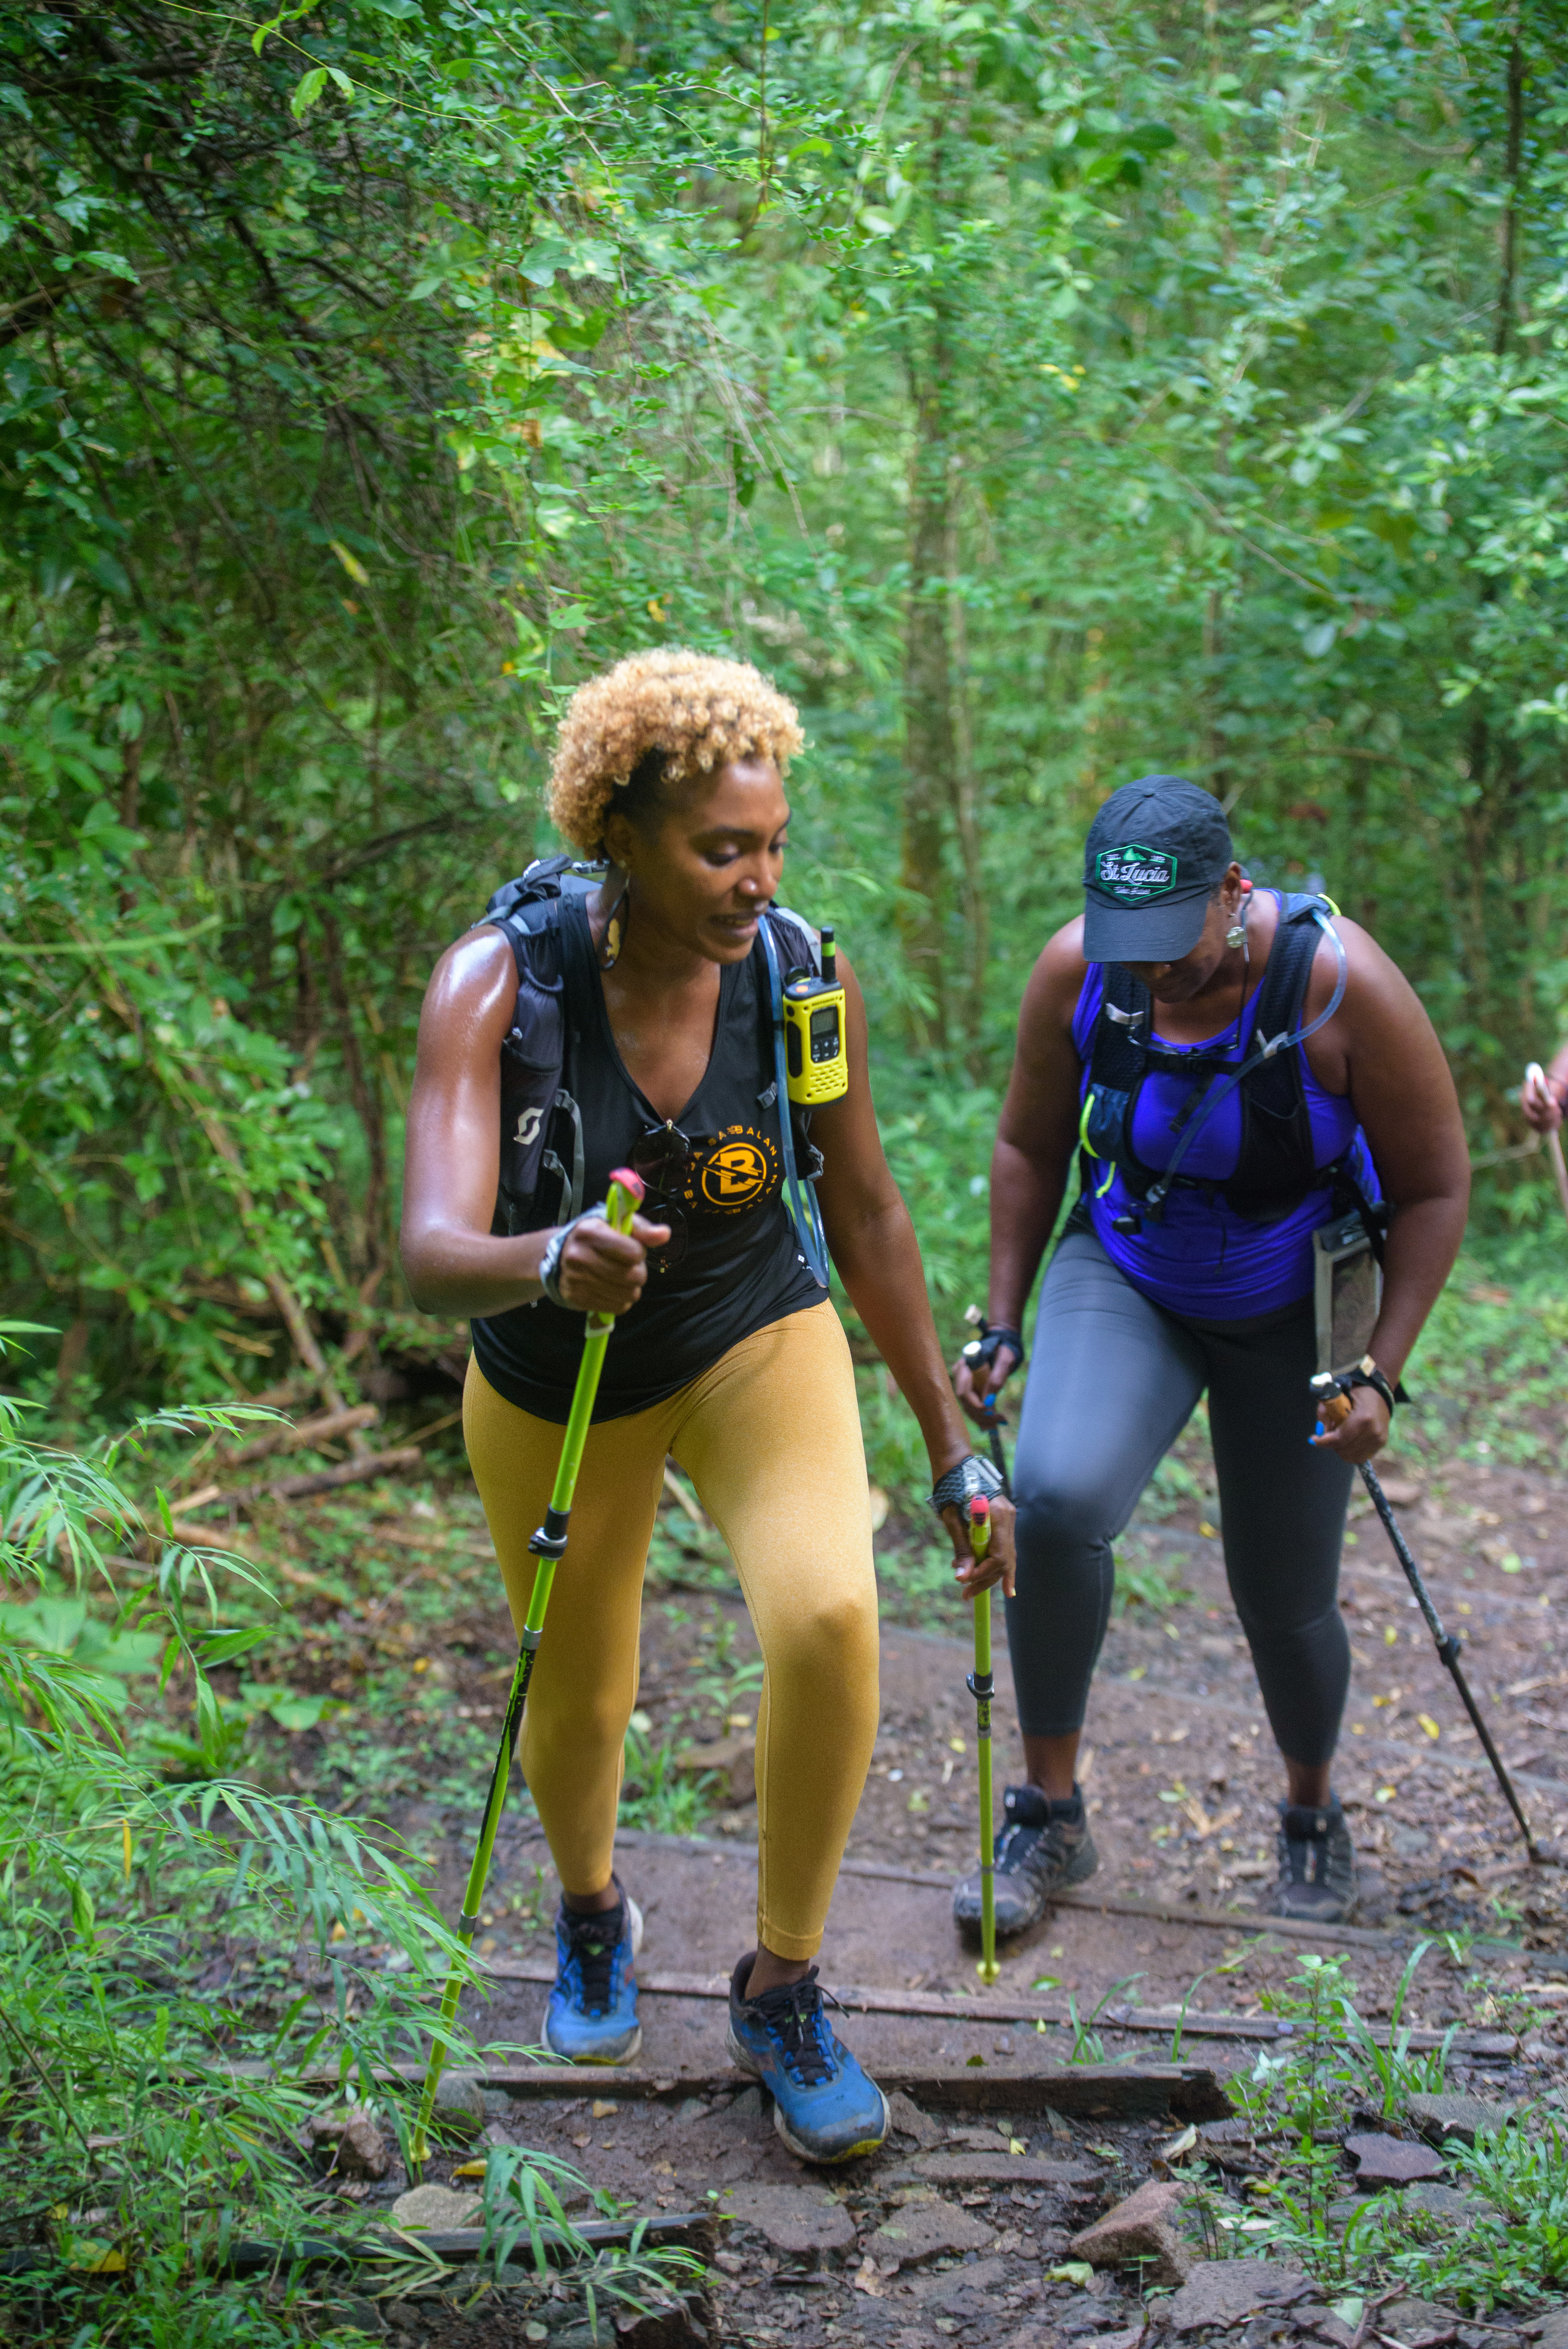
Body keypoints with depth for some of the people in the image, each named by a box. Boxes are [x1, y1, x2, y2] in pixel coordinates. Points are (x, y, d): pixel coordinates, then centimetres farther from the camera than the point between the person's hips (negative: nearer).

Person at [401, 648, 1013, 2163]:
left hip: (758, 1345, 1)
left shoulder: (798, 977, -19)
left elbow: (866, 1216, -5)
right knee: (576, 1706, 16)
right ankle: (591, 1913, 54)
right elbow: (432, 1256, -38)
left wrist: (950, 1443, 0)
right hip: (556, 1387, 0)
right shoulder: (499, 986, -27)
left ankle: (782, 1993, -3)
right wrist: (545, 1263, -61)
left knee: (828, 1614, -26)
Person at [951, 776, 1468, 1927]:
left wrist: (1379, 1372, -17)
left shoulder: (1341, 987, -25)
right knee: (1057, 1496, -27)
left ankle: (1314, 1818, 40)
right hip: (1124, 1281, 1)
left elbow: (1434, 1188, -13)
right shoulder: (1076, 971, -16)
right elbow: (1030, 1149, 2)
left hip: (1291, 1315, -1)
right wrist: (1001, 1325, 0)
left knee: (1286, 1604, 7)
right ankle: (1050, 1812, -9)